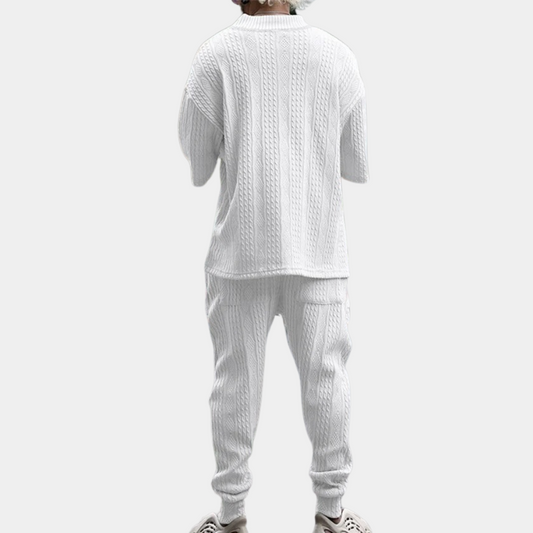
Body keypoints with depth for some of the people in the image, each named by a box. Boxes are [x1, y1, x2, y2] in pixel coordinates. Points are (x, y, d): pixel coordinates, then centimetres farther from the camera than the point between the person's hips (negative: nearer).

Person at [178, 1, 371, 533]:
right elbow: (358, 167, 6)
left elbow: (193, 169, -1)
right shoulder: (337, 55, 1)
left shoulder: (215, 56, -4)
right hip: (317, 249, 1)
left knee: (236, 379, 9)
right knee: (325, 376, 10)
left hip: (240, 249, -1)